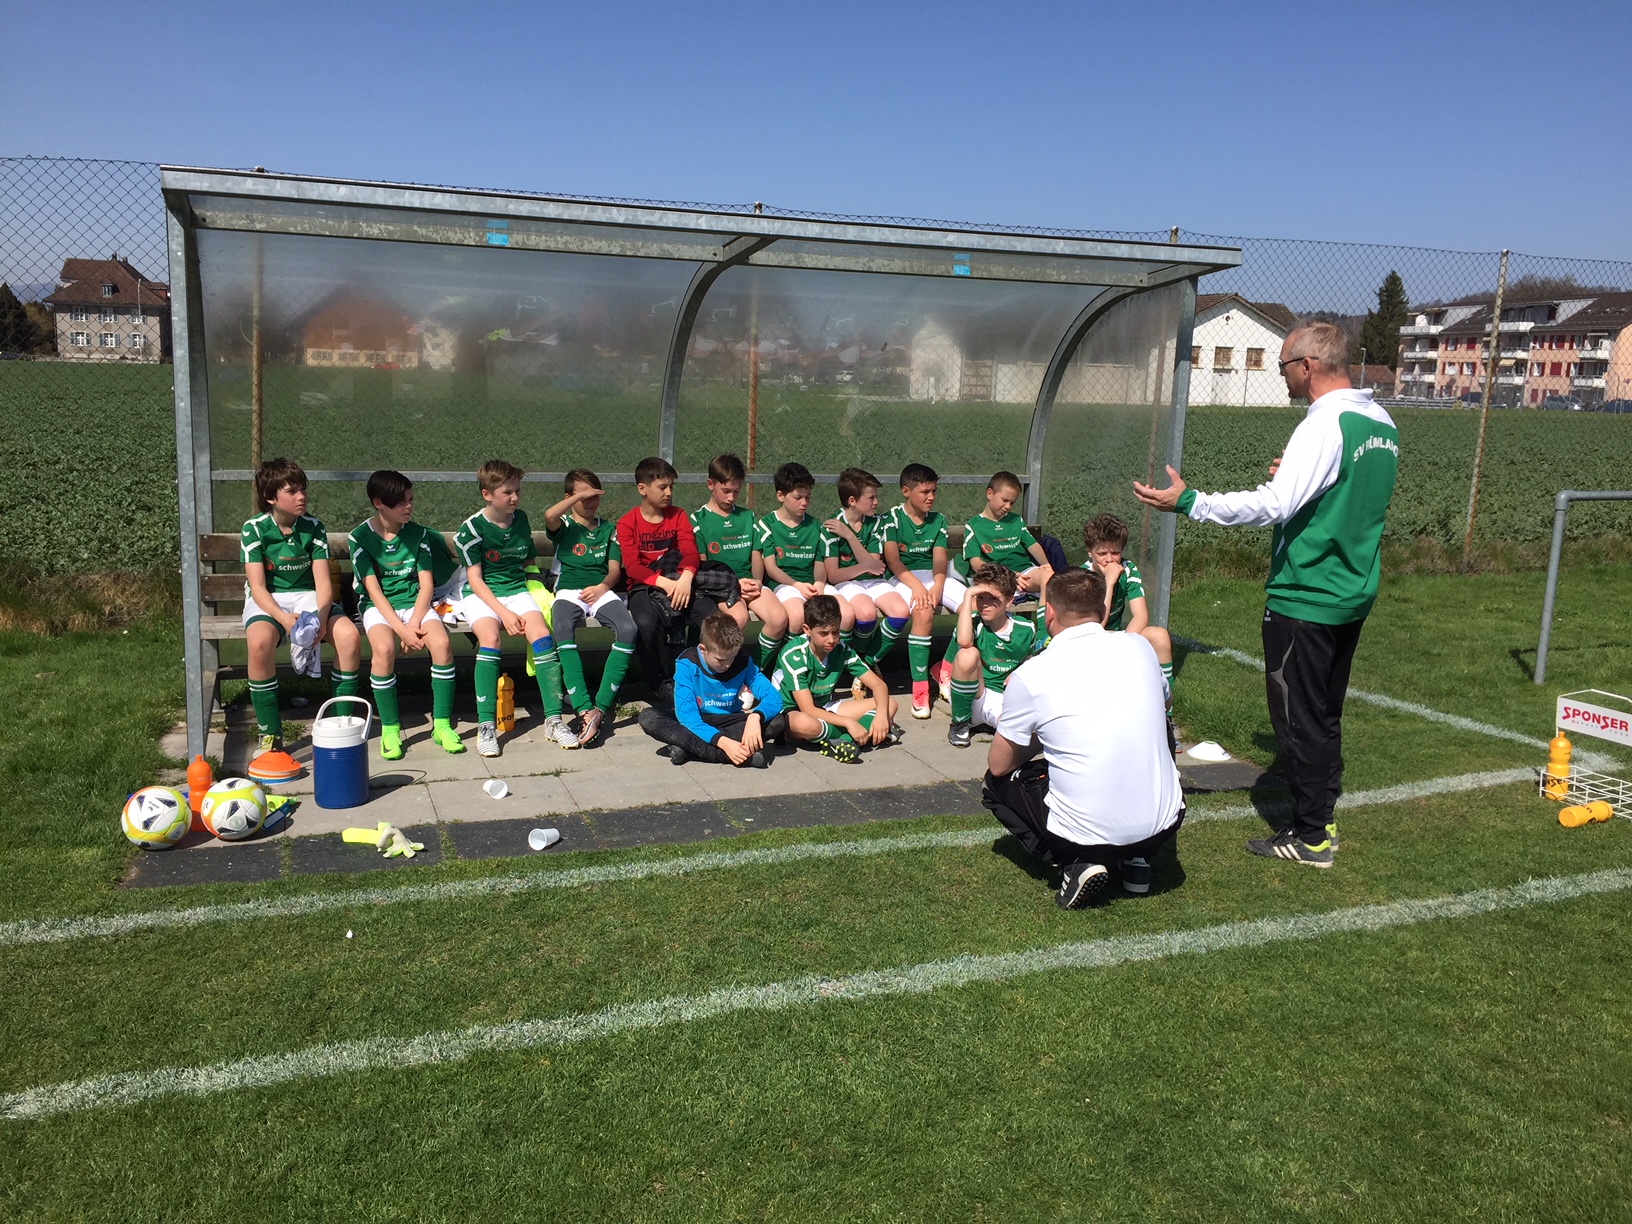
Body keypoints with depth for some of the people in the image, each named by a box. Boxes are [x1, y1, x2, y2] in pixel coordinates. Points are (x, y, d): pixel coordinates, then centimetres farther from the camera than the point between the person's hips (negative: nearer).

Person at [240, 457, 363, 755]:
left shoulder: (313, 528, 0)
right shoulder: (255, 529, -7)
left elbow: (323, 582, -5)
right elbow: (258, 586, -14)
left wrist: (321, 616, -27)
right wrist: (284, 618, -33)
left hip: (308, 597, 3)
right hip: (267, 601, -3)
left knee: (349, 636, -25)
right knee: (260, 642, -37)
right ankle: (270, 734, -22)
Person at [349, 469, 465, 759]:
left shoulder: (417, 533, 3)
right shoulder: (360, 536, -4)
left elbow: (427, 585, 0)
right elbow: (373, 590, -10)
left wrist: (414, 623, -16)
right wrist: (402, 629, -20)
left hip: (414, 602, 2)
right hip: (379, 606, -2)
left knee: (442, 643, -27)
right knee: (384, 648, -33)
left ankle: (442, 724, -13)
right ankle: (390, 729, -18)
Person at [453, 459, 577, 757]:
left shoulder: (521, 520, 8)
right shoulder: (472, 528, -6)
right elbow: (475, 579, -9)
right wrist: (504, 613, -19)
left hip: (516, 590, 4)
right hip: (481, 595, -4)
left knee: (542, 634, -24)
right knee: (490, 636, -33)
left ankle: (553, 719, -20)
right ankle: (486, 725, -28)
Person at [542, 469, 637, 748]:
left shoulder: (608, 528, 20)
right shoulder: (564, 525, 11)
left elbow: (615, 568, 12)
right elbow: (549, 516, -15)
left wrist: (603, 586, -9)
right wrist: (579, 495, -6)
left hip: (601, 591, 2)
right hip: (569, 591, -2)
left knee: (628, 629, -30)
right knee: (562, 629, -37)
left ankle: (602, 706, -29)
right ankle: (585, 709, -41)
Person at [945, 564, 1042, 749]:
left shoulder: (1025, 630, 1)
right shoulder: (975, 622, -10)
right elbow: (963, 641, -34)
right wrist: (968, 595, -27)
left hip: (1008, 701, 3)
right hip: (974, 701, -2)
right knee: (968, 654, -32)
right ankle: (960, 723, -10)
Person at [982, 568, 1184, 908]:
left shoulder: (1030, 676, -11)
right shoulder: (1139, 646, 1)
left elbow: (999, 765, 1)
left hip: (1087, 835, -4)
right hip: (1164, 824, 4)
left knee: (997, 784, 23)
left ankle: (1077, 865, 2)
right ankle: (1137, 859, 20)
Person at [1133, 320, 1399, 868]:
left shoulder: (1325, 425, -20)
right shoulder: (1382, 423, 9)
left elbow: (1274, 505, -29)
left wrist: (1187, 501, -28)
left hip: (1304, 600, -9)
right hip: (1354, 595, 9)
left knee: (1298, 718, 2)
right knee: (1325, 714, 20)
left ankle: (1310, 837, 11)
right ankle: (1322, 817, 31)